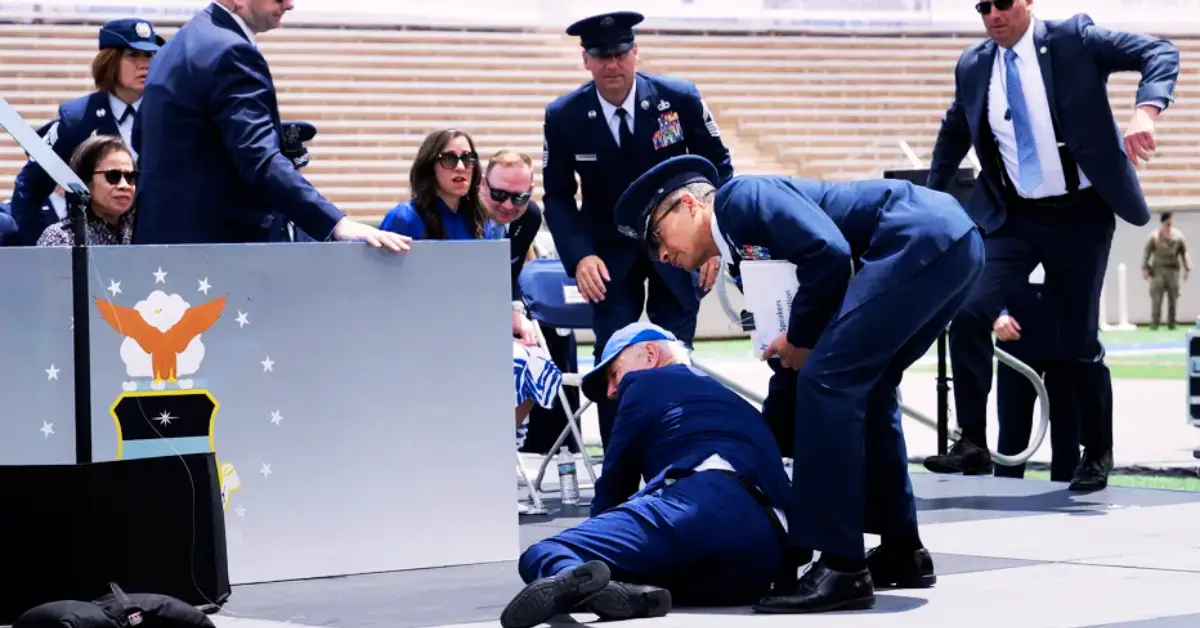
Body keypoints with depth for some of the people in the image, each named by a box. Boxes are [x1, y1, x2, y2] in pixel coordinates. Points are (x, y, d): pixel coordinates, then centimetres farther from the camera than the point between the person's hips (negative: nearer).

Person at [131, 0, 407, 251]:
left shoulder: (180, 44, 14)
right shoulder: (231, 52, -18)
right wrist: (337, 225, -36)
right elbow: (261, 162, -29)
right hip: (215, 242, -11)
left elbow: (141, 138, 24)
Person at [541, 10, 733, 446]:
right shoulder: (564, 116, -12)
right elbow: (557, 196, -3)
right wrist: (579, 256, -18)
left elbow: (718, 167, -2)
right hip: (610, 252, 0)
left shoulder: (679, 98, -13)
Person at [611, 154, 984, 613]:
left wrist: (800, 339, -2)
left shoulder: (740, 197, 0)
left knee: (827, 381, -11)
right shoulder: (748, 251, 26)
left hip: (923, 239, -10)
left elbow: (829, 250, -16)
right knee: (861, 388, 19)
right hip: (953, 244, 10)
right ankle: (901, 550, 26)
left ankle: (842, 567, -10)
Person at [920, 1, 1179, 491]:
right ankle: (973, 443, -7)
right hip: (1013, 217, 3)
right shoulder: (973, 66, 4)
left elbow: (1160, 53, -14)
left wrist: (1145, 111, -32)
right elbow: (953, 134, 21)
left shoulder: (1073, 40, -8)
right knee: (968, 312, -16)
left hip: (1079, 216, -3)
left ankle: (1097, 451, 23)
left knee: (1079, 339, 3)